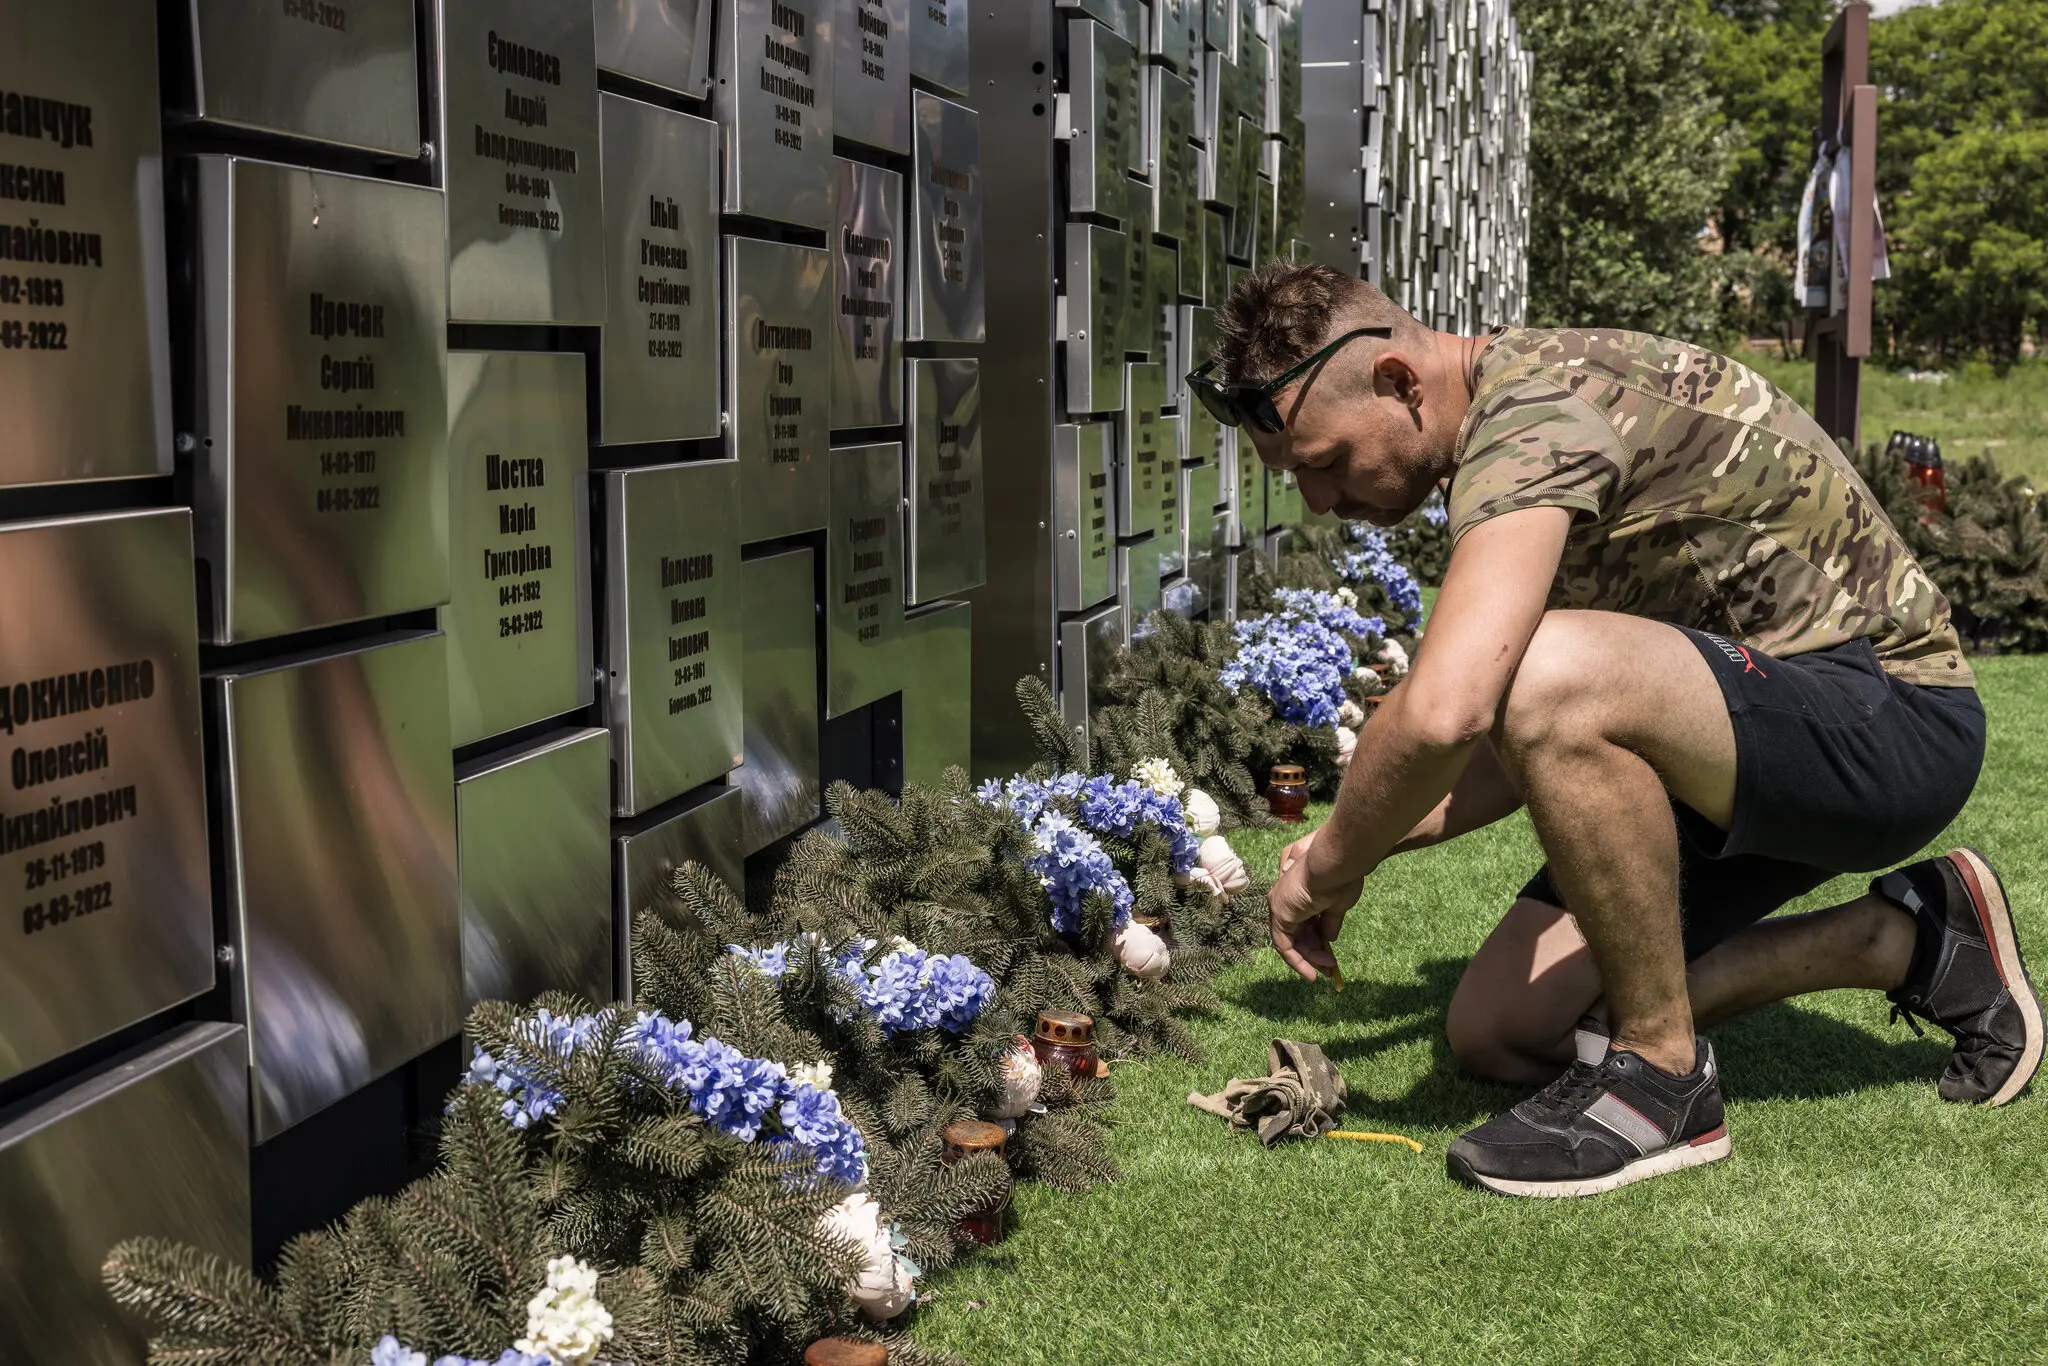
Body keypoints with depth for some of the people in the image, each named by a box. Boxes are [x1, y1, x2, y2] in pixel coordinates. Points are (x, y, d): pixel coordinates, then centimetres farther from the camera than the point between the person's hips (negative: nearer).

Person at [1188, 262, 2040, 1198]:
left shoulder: (1537, 409, -24)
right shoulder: (1505, 421, 8)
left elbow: (1441, 714, -38)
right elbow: (1534, 744, 15)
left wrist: (1330, 868, -20)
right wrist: (1369, 838, 3)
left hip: (1891, 717, -10)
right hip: (1747, 747, 10)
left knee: (1550, 677, -37)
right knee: (1497, 1034, 5)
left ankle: (1662, 1072, -15)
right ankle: (1901, 941, 14)